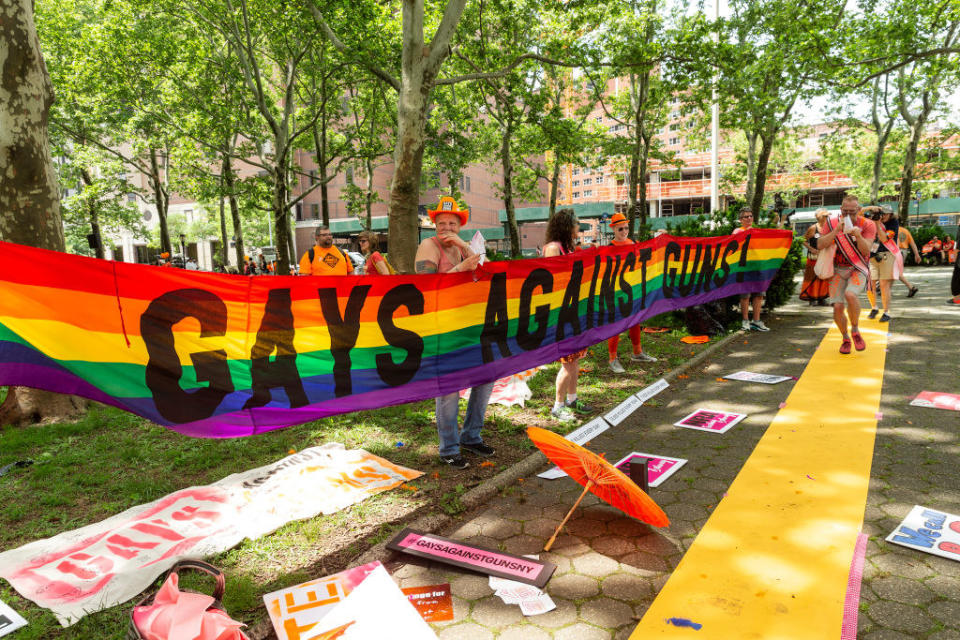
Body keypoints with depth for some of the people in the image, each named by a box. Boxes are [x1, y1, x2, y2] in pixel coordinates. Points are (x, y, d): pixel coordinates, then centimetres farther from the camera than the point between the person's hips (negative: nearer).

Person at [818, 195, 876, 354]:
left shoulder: (867, 225, -5)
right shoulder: (832, 223, -1)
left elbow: (866, 251, -14)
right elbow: (820, 245, -11)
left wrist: (858, 235, -32)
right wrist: (836, 231, -22)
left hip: (858, 269, -2)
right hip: (838, 270, 2)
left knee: (850, 295, -31)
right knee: (838, 307, -10)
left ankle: (855, 330, -7)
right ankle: (845, 338, 18)